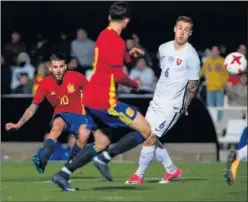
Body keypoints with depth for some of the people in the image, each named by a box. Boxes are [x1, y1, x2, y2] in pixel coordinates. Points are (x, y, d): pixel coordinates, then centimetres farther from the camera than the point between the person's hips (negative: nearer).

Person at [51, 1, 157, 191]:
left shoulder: (103, 35, 13)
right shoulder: (116, 41, -15)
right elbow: (118, 75, -21)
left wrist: (128, 54, 26)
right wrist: (135, 84, -3)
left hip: (91, 97, 10)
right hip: (105, 100, -9)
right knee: (146, 130, -5)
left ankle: (63, 174, 8)